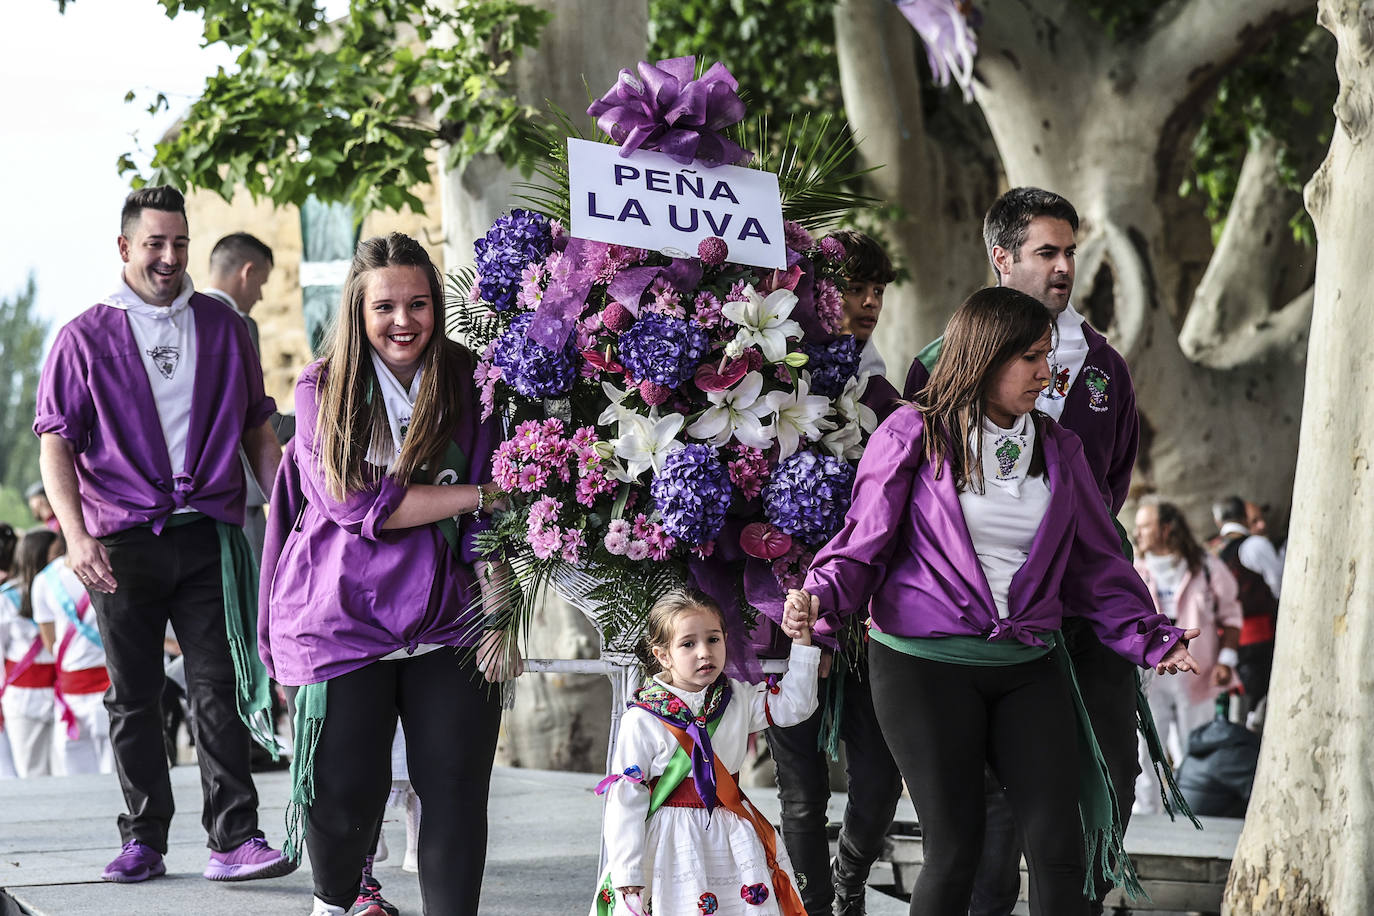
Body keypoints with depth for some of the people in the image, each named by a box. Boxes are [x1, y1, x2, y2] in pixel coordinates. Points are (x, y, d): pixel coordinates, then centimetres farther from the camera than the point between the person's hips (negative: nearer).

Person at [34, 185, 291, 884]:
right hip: (122, 543, 0)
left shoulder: (221, 327, 12)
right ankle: (143, 840, 13)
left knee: (219, 688, -6)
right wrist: (76, 534, -14)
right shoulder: (85, 337, 5)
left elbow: (256, 429, 17)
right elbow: (56, 440, 0)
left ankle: (235, 840, -8)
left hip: (209, 537, 1)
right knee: (133, 695, 6)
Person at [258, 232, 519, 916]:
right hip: (344, 620, -1)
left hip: (448, 622, 1)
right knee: (346, 793, -3)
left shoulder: (467, 383, 4)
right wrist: (480, 493, -12)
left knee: (456, 788, -6)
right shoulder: (322, 390, 2)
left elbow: (492, 520, 3)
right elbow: (357, 505, -10)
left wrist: (498, 616, -7)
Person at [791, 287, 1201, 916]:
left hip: (1029, 667, 4)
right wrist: (821, 599, -19)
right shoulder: (913, 436, -1)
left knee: (1060, 846, -5)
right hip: (924, 661, -4)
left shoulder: (1057, 449, 12)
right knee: (954, 851, -2)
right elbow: (864, 541, 0)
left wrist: (1149, 638, 5)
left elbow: (1095, 562, 16)